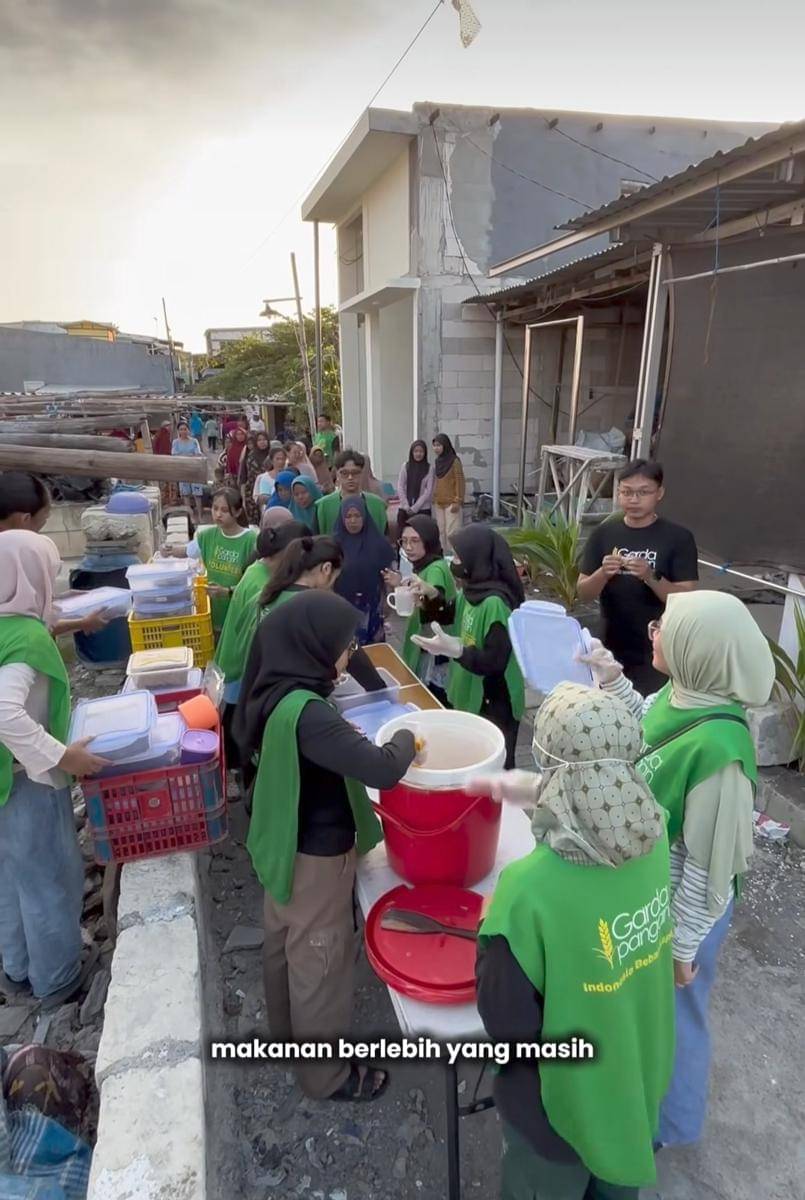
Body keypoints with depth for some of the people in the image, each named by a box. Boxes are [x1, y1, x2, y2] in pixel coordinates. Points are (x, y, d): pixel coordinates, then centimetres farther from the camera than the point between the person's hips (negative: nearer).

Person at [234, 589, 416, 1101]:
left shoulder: (273, 693, -6)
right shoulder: (306, 712, -35)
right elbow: (382, 770, -37)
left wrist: (344, 736, 0)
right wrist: (406, 739, -18)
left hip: (285, 844, 9)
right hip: (316, 855, -9)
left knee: (285, 943, 27)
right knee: (320, 959, 12)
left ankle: (288, 1035, 52)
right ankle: (326, 1073, 36)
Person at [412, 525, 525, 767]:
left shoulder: (496, 602, -26)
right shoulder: (473, 590, 1)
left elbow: (495, 663, -27)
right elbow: (449, 616, 19)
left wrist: (453, 650, -40)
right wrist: (432, 595, 1)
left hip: (494, 705, -9)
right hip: (470, 696, 9)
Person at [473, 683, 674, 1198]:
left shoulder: (530, 889, -38)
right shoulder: (655, 834, -21)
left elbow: (506, 1024, -24)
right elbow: (604, 813, 3)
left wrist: (493, 931, -11)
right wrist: (535, 791, 11)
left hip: (563, 1098, -4)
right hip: (639, 1076, 5)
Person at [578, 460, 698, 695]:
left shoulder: (678, 538, -6)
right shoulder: (603, 534, 0)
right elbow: (584, 593, -1)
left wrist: (651, 577, -26)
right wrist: (603, 573, -20)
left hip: (658, 654, -2)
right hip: (612, 651, 3)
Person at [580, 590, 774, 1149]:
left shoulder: (718, 747, -37)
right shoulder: (680, 695, -14)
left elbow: (711, 862, -26)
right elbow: (649, 732, 10)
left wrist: (682, 944, -14)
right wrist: (613, 679, -1)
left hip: (681, 907, -7)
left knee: (673, 1013, 22)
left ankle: (670, 1121, 52)